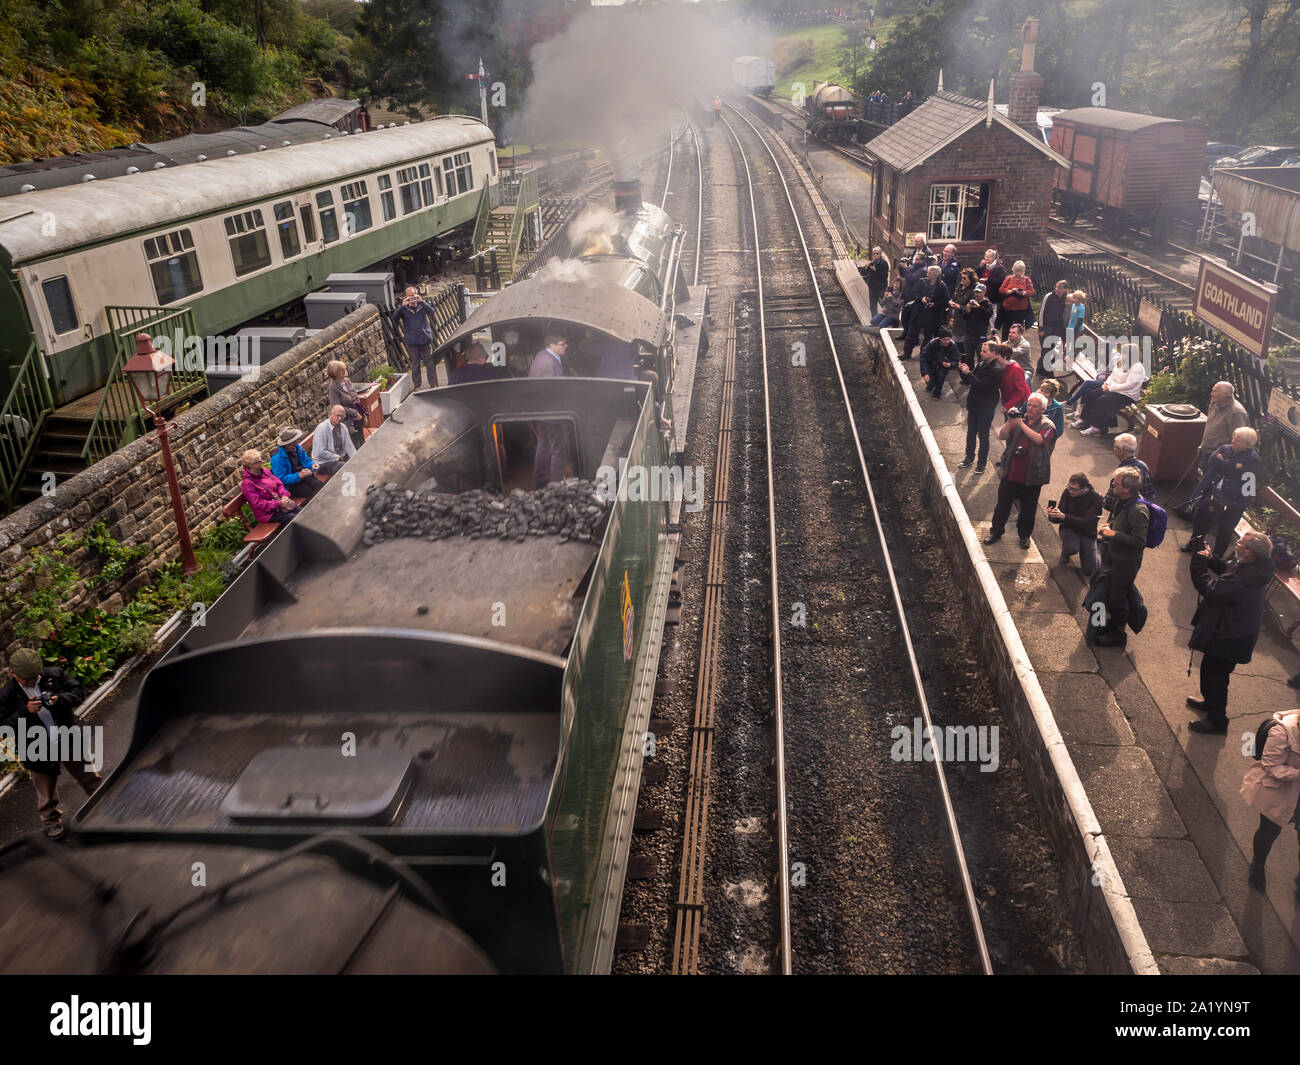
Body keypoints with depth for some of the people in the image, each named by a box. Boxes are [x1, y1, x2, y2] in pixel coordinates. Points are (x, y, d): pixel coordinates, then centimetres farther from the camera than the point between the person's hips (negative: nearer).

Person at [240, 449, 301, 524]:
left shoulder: (264, 471, 2)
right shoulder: (247, 483, -20)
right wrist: (279, 504, -23)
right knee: (295, 518, -21)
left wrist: (284, 495, -11)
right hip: (268, 513, -7)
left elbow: (278, 483, 9)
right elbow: (258, 504, -21)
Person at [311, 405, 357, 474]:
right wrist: (338, 457, -18)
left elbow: (349, 446, 3)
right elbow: (321, 452, -22)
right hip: (324, 463, -7)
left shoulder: (342, 427, 2)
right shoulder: (322, 429, -19)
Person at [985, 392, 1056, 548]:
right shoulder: (1018, 419, 6)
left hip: (1032, 476, -2)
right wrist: (1009, 422, -20)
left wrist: (1021, 424, -23)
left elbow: (1038, 439, -24)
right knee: (1003, 503, 10)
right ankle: (996, 531, 24)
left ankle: (1025, 534, 30)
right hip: (1011, 473, 2)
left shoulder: (1047, 426, -4)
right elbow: (1002, 436, -4)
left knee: (1028, 508, 11)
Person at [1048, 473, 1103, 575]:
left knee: (1090, 571, -5)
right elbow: (1059, 519, -9)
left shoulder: (1096, 498, -18)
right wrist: (1052, 516, -34)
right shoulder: (1068, 493, -12)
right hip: (1069, 528, 0)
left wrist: (1063, 516, -37)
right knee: (1072, 548, -35)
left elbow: (1088, 523, -27)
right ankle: (1065, 552, 5)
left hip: (1087, 533, 0)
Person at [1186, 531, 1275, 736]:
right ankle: (1210, 702, 50)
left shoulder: (1247, 577, -36)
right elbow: (1226, 569, 13)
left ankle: (1217, 722, 23)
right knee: (1210, 669, 28)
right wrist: (1210, 560, -6)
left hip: (1229, 638, -10)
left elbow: (1211, 590, -32)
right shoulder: (1248, 565, -6)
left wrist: (1199, 564, -22)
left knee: (1216, 675, 6)